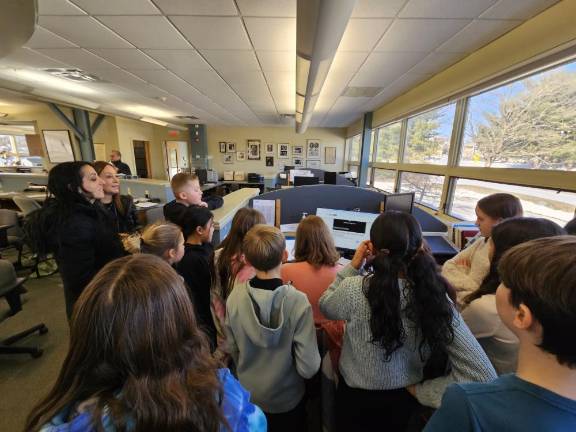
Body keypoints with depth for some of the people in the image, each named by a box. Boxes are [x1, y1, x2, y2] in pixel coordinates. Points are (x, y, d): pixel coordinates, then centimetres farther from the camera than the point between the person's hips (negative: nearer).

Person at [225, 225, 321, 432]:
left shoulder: (234, 297, -22)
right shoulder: (298, 301, -32)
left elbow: (232, 350, -7)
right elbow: (308, 368, -25)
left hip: (247, 396, 2)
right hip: (287, 400, -2)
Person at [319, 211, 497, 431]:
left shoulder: (355, 290, -33)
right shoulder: (437, 296, -22)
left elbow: (325, 306, -10)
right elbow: (483, 375, -19)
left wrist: (353, 265, -13)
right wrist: (421, 391, -10)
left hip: (357, 397, -2)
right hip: (405, 399, 3)